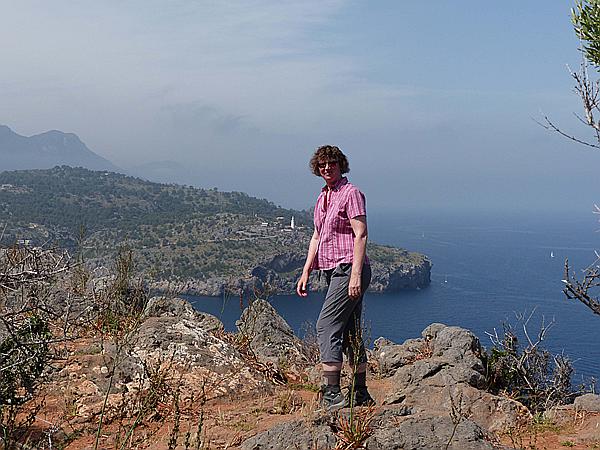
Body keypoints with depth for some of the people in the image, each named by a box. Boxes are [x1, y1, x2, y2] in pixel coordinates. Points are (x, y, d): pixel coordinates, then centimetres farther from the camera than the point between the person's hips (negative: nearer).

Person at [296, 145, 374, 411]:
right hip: (333, 271, 9)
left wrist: (356, 274, -22)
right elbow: (317, 237, 21)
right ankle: (360, 394, 16)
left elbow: (361, 235, -15)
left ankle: (330, 393, -14)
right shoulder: (322, 198, 18)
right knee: (350, 333, 10)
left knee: (326, 326, -15)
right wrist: (306, 272, 16)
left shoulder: (350, 193, -8)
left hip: (348, 270, -9)